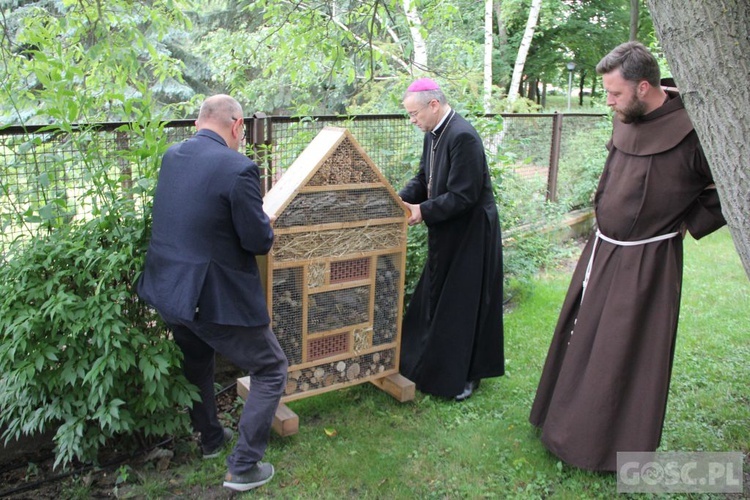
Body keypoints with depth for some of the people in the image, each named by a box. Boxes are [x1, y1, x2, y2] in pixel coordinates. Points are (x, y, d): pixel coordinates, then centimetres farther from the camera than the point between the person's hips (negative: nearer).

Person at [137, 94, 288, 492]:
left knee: (196, 362, 31)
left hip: (166, 290, 8)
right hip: (216, 299, -8)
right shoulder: (238, 168, -20)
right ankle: (243, 467, 14)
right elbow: (259, 242, -17)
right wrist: (265, 220, 4)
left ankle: (210, 438, 48)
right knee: (271, 370, 11)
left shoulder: (170, 157, 4)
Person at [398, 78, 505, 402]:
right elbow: (423, 180, 12)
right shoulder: (433, 134, 5)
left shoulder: (462, 137, -24)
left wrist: (423, 211, -20)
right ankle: (430, 363, 36)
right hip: (447, 233, 9)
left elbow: (464, 196, -25)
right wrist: (401, 200, -4)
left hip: (471, 233, -9)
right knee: (435, 300, 18)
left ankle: (464, 376, 20)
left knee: (464, 305, 3)